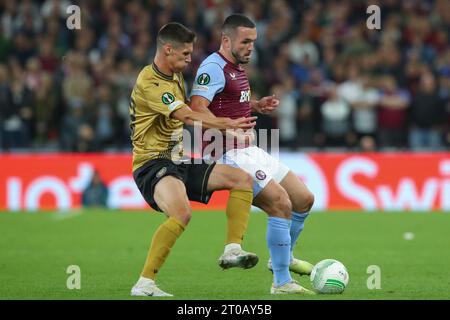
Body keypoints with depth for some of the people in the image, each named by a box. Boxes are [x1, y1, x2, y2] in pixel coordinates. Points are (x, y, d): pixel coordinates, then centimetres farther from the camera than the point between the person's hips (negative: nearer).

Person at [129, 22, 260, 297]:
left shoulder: (175, 76, 15)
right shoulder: (149, 83, -17)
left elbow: (188, 113, 32)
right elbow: (188, 117, -26)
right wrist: (228, 124, -27)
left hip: (178, 162, 10)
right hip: (152, 164, -10)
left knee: (243, 179, 3)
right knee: (182, 213, -36)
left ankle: (233, 250, -7)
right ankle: (144, 284, -32)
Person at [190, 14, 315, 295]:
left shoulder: (237, 68, 16)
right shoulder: (213, 68, -15)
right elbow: (197, 107, -29)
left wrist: (259, 106, 9)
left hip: (250, 151, 10)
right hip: (230, 156, -10)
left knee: (304, 199, 11)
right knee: (282, 204, -19)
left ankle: (283, 257, 31)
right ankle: (282, 282, -11)